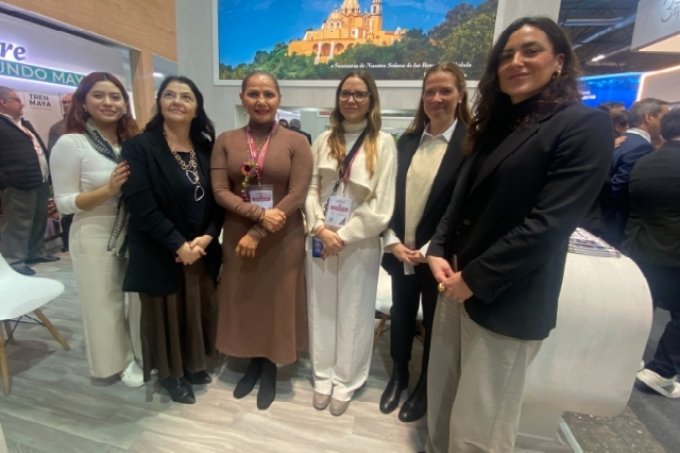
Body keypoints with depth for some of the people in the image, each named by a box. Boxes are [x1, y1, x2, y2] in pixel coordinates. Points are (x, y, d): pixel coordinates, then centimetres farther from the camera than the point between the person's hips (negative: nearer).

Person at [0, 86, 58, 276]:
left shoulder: (25, 124, 21)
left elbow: (41, 149, 23)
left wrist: (49, 174, 16)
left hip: (40, 182, 8)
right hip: (18, 186, -8)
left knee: (39, 222, 16)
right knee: (18, 225, -2)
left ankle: (36, 253, 28)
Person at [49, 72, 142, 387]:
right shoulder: (70, 143, -10)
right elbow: (64, 203, -11)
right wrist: (109, 189, -22)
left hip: (136, 233, 4)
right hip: (95, 238, -4)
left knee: (143, 296, 16)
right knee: (105, 303, 11)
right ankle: (120, 361, 33)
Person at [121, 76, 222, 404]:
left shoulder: (206, 148, 6)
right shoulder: (139, 147, -7)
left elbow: (218, 199, 3)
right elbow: (141, 206, -15)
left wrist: (207, 237, -11)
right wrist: (179, 245, -17)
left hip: (203, 250, 4)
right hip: (160, 253, -4)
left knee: (200, 309, 15)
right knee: (167, 313, 11)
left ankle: (194, 364, 39)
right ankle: (170, 374, 34)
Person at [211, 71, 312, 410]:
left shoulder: (296, 142, -4)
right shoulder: (225, 141, 3)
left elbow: (296, 196, -12)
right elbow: (220, 191, -4)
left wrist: (257, 234, -16)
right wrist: (258, 213, -20)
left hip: (282, 240, -2)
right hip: (238, 238, 3)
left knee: (277, 303, 10)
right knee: (244, 302, 14)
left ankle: (270, 370, 34)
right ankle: (253, 363, 39)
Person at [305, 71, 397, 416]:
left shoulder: (383, 143, -3)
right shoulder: (324, 140, 7)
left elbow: (381, 206, -8)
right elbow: (310, 189, 4)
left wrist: (343, 235, -11)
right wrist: (320, 228, -11)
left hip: (360, 243, -3)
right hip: (320, 240, 3)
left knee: (353, 314, 10)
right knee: (321, 310, 13)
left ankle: (346, 382, 30)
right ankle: (323, 377, 33)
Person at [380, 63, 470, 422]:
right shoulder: (407, 141, 6)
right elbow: (390, 194, 4)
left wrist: (431, 250, -15)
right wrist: (393, 241, -7)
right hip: (400, 253, 4)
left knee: (434, 324, 15)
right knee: (400, 317, 19)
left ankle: (425, 387, 40)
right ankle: (398, 376, 45)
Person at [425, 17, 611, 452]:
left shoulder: (585, 126, -7)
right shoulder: (495, 124, 15)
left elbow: (549, 223, -17)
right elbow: (461, 200, 11)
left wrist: (475, 279, -16)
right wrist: (438, 252, -3)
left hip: (505, 301, -6)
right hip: (457, 285, 7)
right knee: (441, 408, 18)